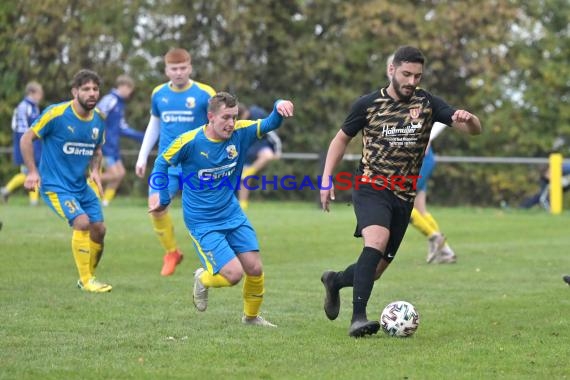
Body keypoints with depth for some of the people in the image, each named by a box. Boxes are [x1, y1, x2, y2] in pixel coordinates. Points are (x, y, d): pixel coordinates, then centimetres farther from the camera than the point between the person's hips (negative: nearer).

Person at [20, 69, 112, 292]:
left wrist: (95, 170, 0)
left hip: (81, 186, 7)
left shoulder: (99, 119, 2)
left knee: (99, 229, 3)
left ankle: (88, 277, 24)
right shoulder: (56, 114, -17)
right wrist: (33, 172, -13)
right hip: (55, 185, -7)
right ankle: (86, 281, -11)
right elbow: (26, 139, -8)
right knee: (82, 222, -23)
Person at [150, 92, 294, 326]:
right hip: (202, 222, -5)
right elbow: (162, 163, -2)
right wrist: (163, 199, 1)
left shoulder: (240, 133, -7)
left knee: (255, 269, -2)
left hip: (232, 214, 5)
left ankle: (251, 316, 24)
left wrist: (279, 108, -36)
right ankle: (203, 279, 20)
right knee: (233, 274, -14)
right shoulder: (190, 142, -17)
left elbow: (270, 124, -14)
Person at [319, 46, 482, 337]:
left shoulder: (427, 103, 0)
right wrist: (326, 179, 3)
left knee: (377, 267, 8)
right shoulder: (368, 104, -3)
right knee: (377, 240, -32)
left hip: (404, 195, 4)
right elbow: (341, 139, 11)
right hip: (371, 188, -4)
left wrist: (467, 119, -29)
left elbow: (475, 130, -5)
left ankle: (335, 281, 41)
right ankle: (358, 318, -33)